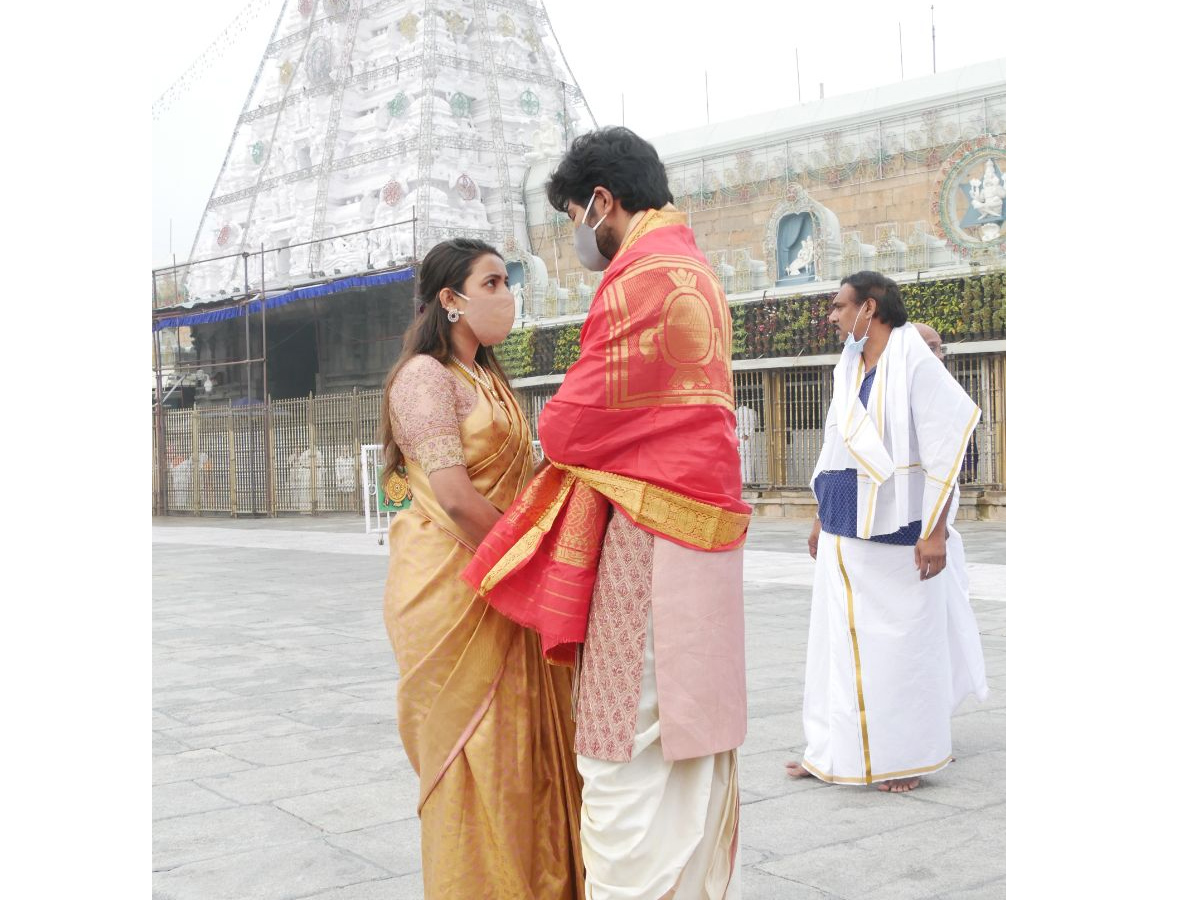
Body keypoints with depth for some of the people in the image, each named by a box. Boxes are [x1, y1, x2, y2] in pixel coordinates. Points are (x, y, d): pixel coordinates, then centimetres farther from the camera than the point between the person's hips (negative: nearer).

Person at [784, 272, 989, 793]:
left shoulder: (914, 364, -12)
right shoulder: (849, 370, 11)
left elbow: (947, 449, -16)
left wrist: (935, 532, -20)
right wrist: (821, 518, 19)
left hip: (895, 534, -7)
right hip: (844, 535, 7)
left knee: (903, 641, 3)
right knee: (837, 637, 9)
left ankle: (908, 758, 16)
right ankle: (833, 752, 18)